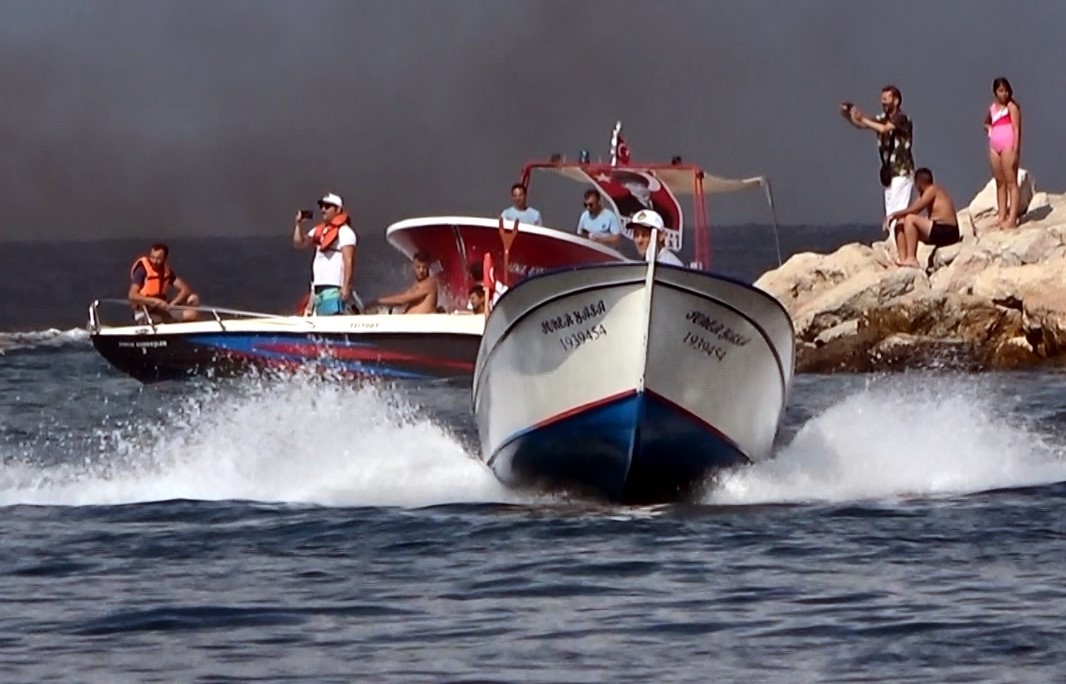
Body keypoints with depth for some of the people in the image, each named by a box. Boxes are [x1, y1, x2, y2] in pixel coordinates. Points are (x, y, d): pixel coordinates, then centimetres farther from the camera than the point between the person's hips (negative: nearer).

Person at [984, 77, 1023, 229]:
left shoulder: (1012, 106, -5)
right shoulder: (993, 108, 15)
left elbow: (1017, 129, -10)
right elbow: (986, 123, 33)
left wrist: (1015, 151, -17)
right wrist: (988, 128, 8)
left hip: (1008, 145, -7)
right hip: (994, 145, 7)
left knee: (1011, 182, -8)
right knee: (1000, 183, 8)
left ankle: (1012, 219, -13)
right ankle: (1002, 217, 10)